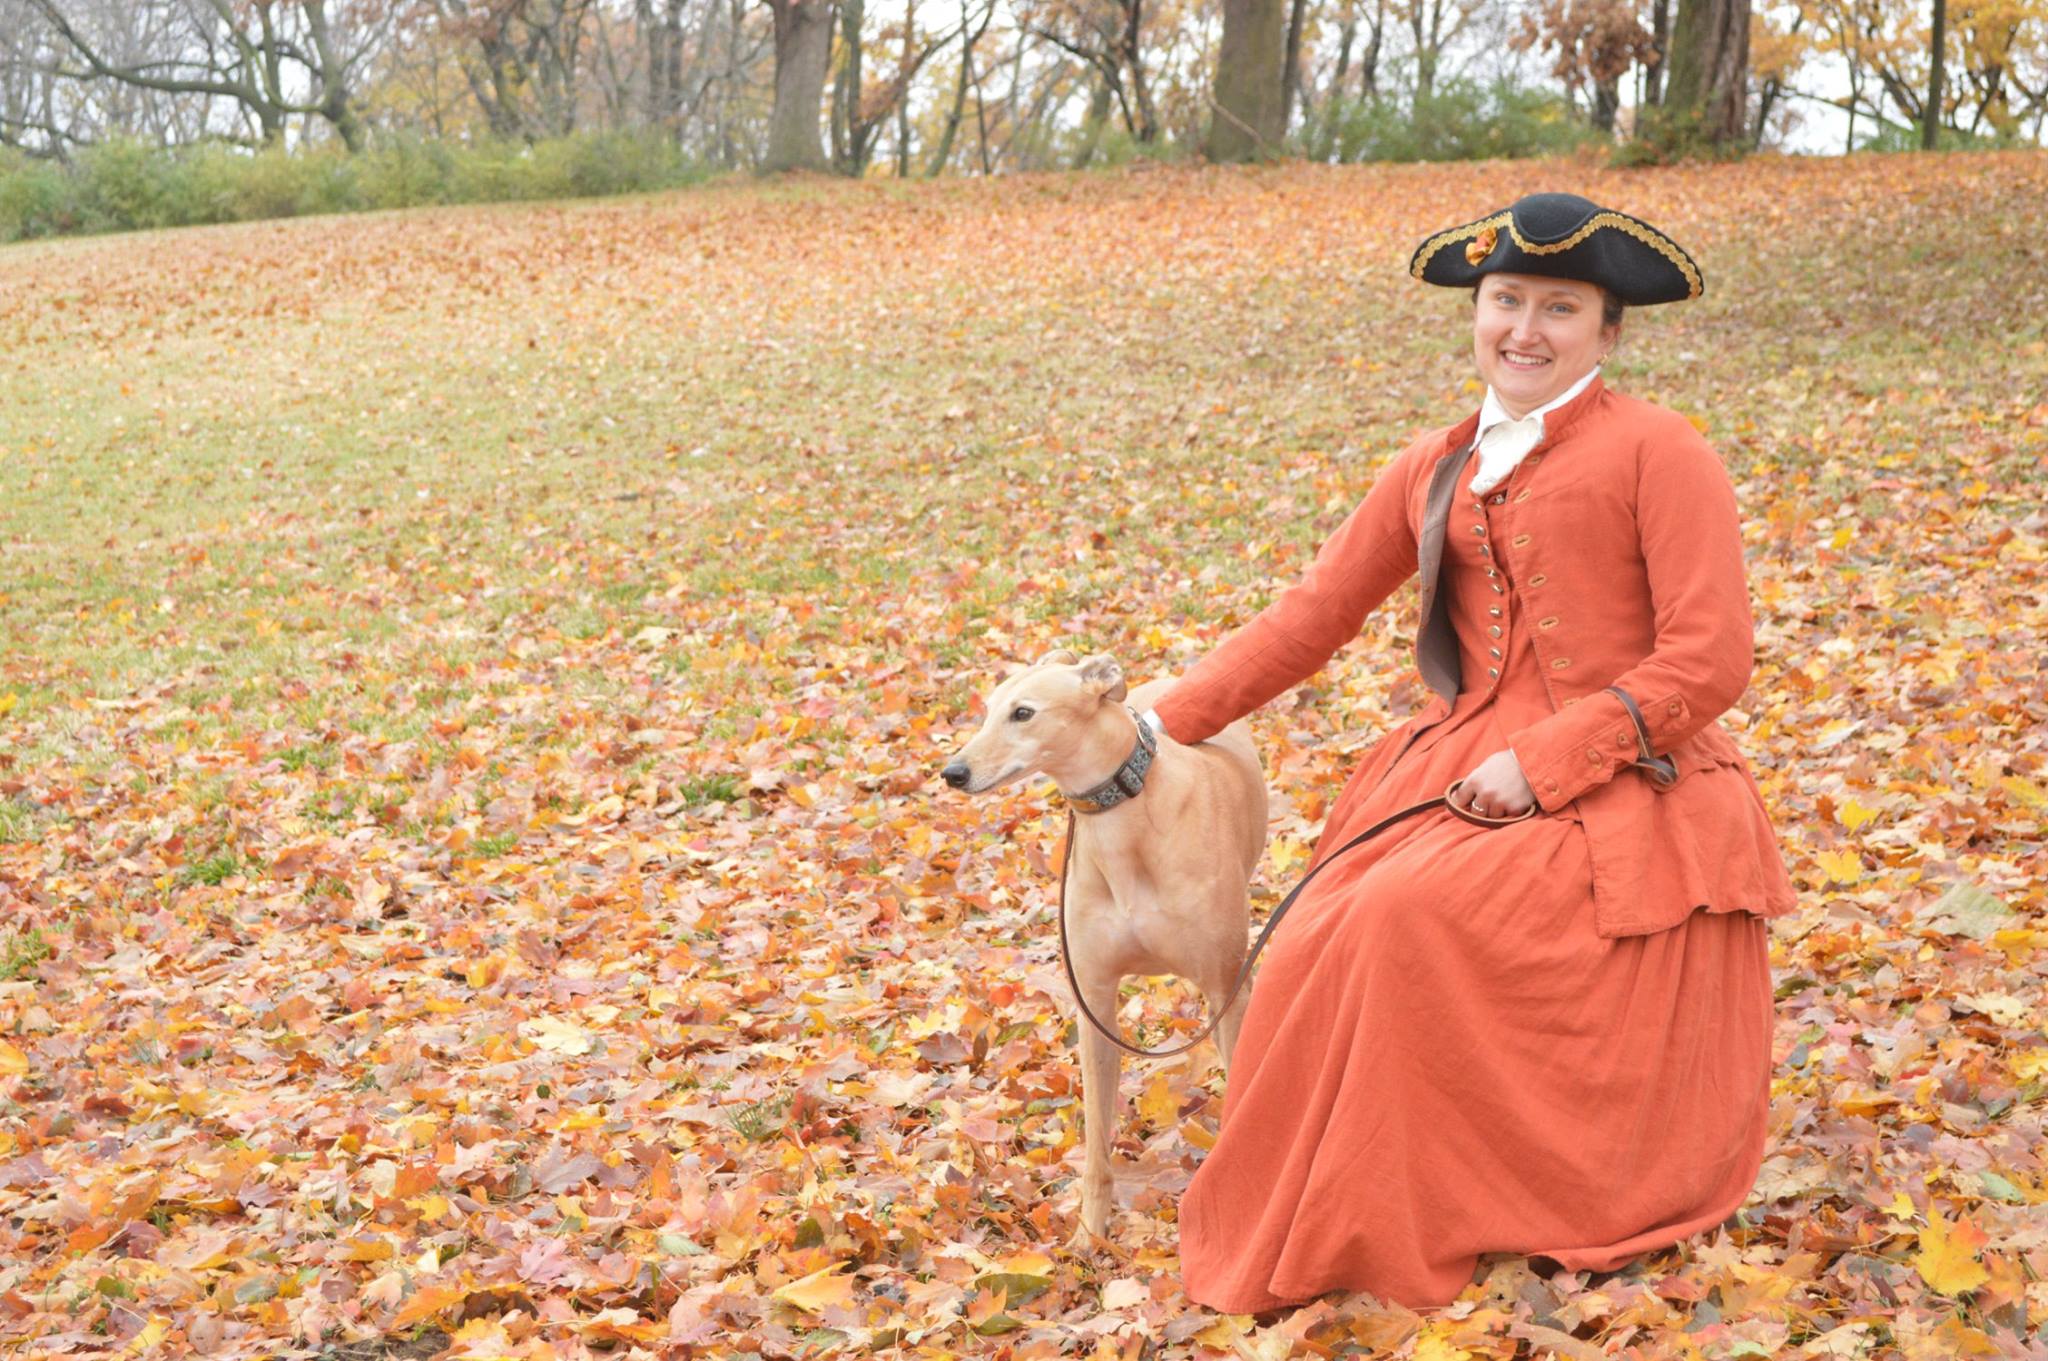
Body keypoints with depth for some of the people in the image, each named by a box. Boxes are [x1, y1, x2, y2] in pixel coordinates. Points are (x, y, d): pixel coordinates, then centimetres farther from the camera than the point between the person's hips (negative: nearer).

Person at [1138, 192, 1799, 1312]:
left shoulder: (1657, 452, -2)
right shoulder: (1434, 472, 16)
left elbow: (1708, 661, -9)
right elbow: (1309, 617, 19)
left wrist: (1543, 762, -16)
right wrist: (1166, 723, 14)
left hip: (1617, 792, -5)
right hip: (1461, 777, 5)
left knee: (1416, 923, -28)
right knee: (1325, 951, -20)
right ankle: (1318, 1236, -3)